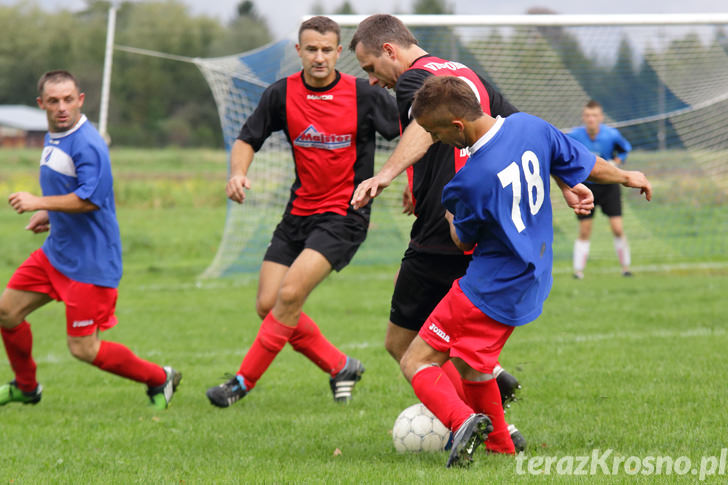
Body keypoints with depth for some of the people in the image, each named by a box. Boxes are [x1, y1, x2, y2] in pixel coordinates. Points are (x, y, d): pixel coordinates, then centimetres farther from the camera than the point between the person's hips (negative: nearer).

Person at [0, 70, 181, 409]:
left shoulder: (87, 145, -20)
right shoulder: (53, 139, 11)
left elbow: (89, 199, -28)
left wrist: (39, 203, -26)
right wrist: (48, 215, 11)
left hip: (90, 263, -9)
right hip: (57, 251, 9)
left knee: (83, 349, -7)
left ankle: (159, 379, 12)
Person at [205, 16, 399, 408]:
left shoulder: (364, 95, -9)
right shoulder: (282, 94, -1)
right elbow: (247, 140, 6)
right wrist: (237, 172, -15)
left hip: (344, 217, -5)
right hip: (299, 213, 5)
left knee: (289, 294, -19)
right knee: (267, 305, 0)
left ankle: (243, 382, -8)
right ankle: (341, 367, 17)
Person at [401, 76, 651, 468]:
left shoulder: (470, 182, -25)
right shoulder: (530, 127, -7)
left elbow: (464, 241, -5)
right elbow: (586, 165, 8)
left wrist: (451, 220, 19)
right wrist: (627, 177, 29)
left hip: (489, 289, -8)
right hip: (530, 284, 8)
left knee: (416, 362, -3)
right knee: (469, 363, 26)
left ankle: (464, 422, -26)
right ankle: (500, 446, 32)